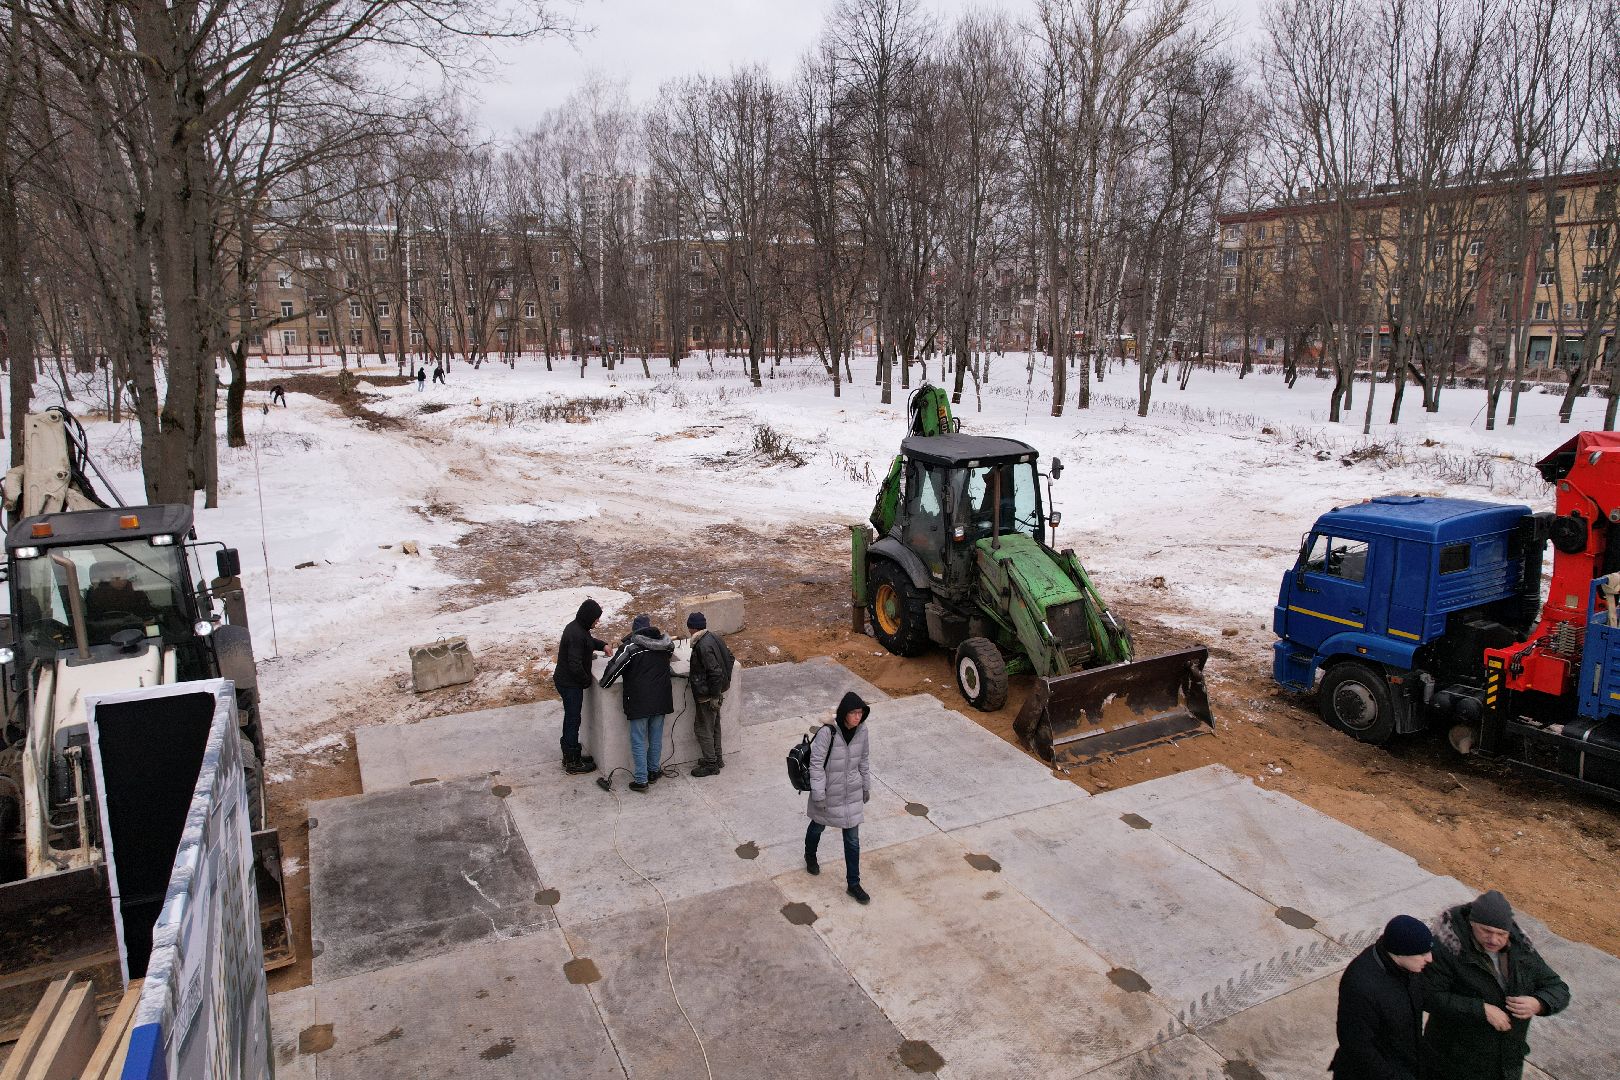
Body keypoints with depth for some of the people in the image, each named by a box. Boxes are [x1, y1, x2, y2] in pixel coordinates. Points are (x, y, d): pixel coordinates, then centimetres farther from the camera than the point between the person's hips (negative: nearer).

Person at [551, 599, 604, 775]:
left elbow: (588, 640, 26)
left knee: (571, 719, 20)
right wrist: (587, 680, -13)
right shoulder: (576, 634, -27)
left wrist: (603, 644, 8)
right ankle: (572, 763, 13)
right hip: (570, 684, -10)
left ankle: (569, 755, 33)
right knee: (573, 720, 1)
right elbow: (575, 665, -28)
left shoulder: (576, 627, 4)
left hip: (564, 680, 10)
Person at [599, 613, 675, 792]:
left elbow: (614, 667, -11)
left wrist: (604, 683, 5)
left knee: (639, 742, 3)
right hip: (661, 702, 5)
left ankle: (641, 781, 4)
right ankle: (653, 772, 29)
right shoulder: (665, 644, 3)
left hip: (639, 702, -5)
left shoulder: (631, 646, -12)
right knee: (656, 739, 18)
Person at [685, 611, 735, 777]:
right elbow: (730, 658, 12)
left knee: (703, 728, 4)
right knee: (714, 725, 21)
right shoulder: (714, 637, 2)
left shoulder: (703, 646, -25)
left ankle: (711, 764, 13)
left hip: (706, 695, -9)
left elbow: (715, 672, -28)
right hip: (717, 691, 9)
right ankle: (717, 758, 33)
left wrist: (715, 695, -20)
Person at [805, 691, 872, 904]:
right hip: (828, 793, -3)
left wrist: (866, 787, 12)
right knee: (818, 827, 24)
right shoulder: (828, 732, -28)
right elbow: (816, 764, -21)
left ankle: (853, 883, 23)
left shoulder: (861, 731, -11)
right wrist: (818, 795, -18)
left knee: (853, 839, 8)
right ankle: (810, 857, 55)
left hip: (852, 794, 3)